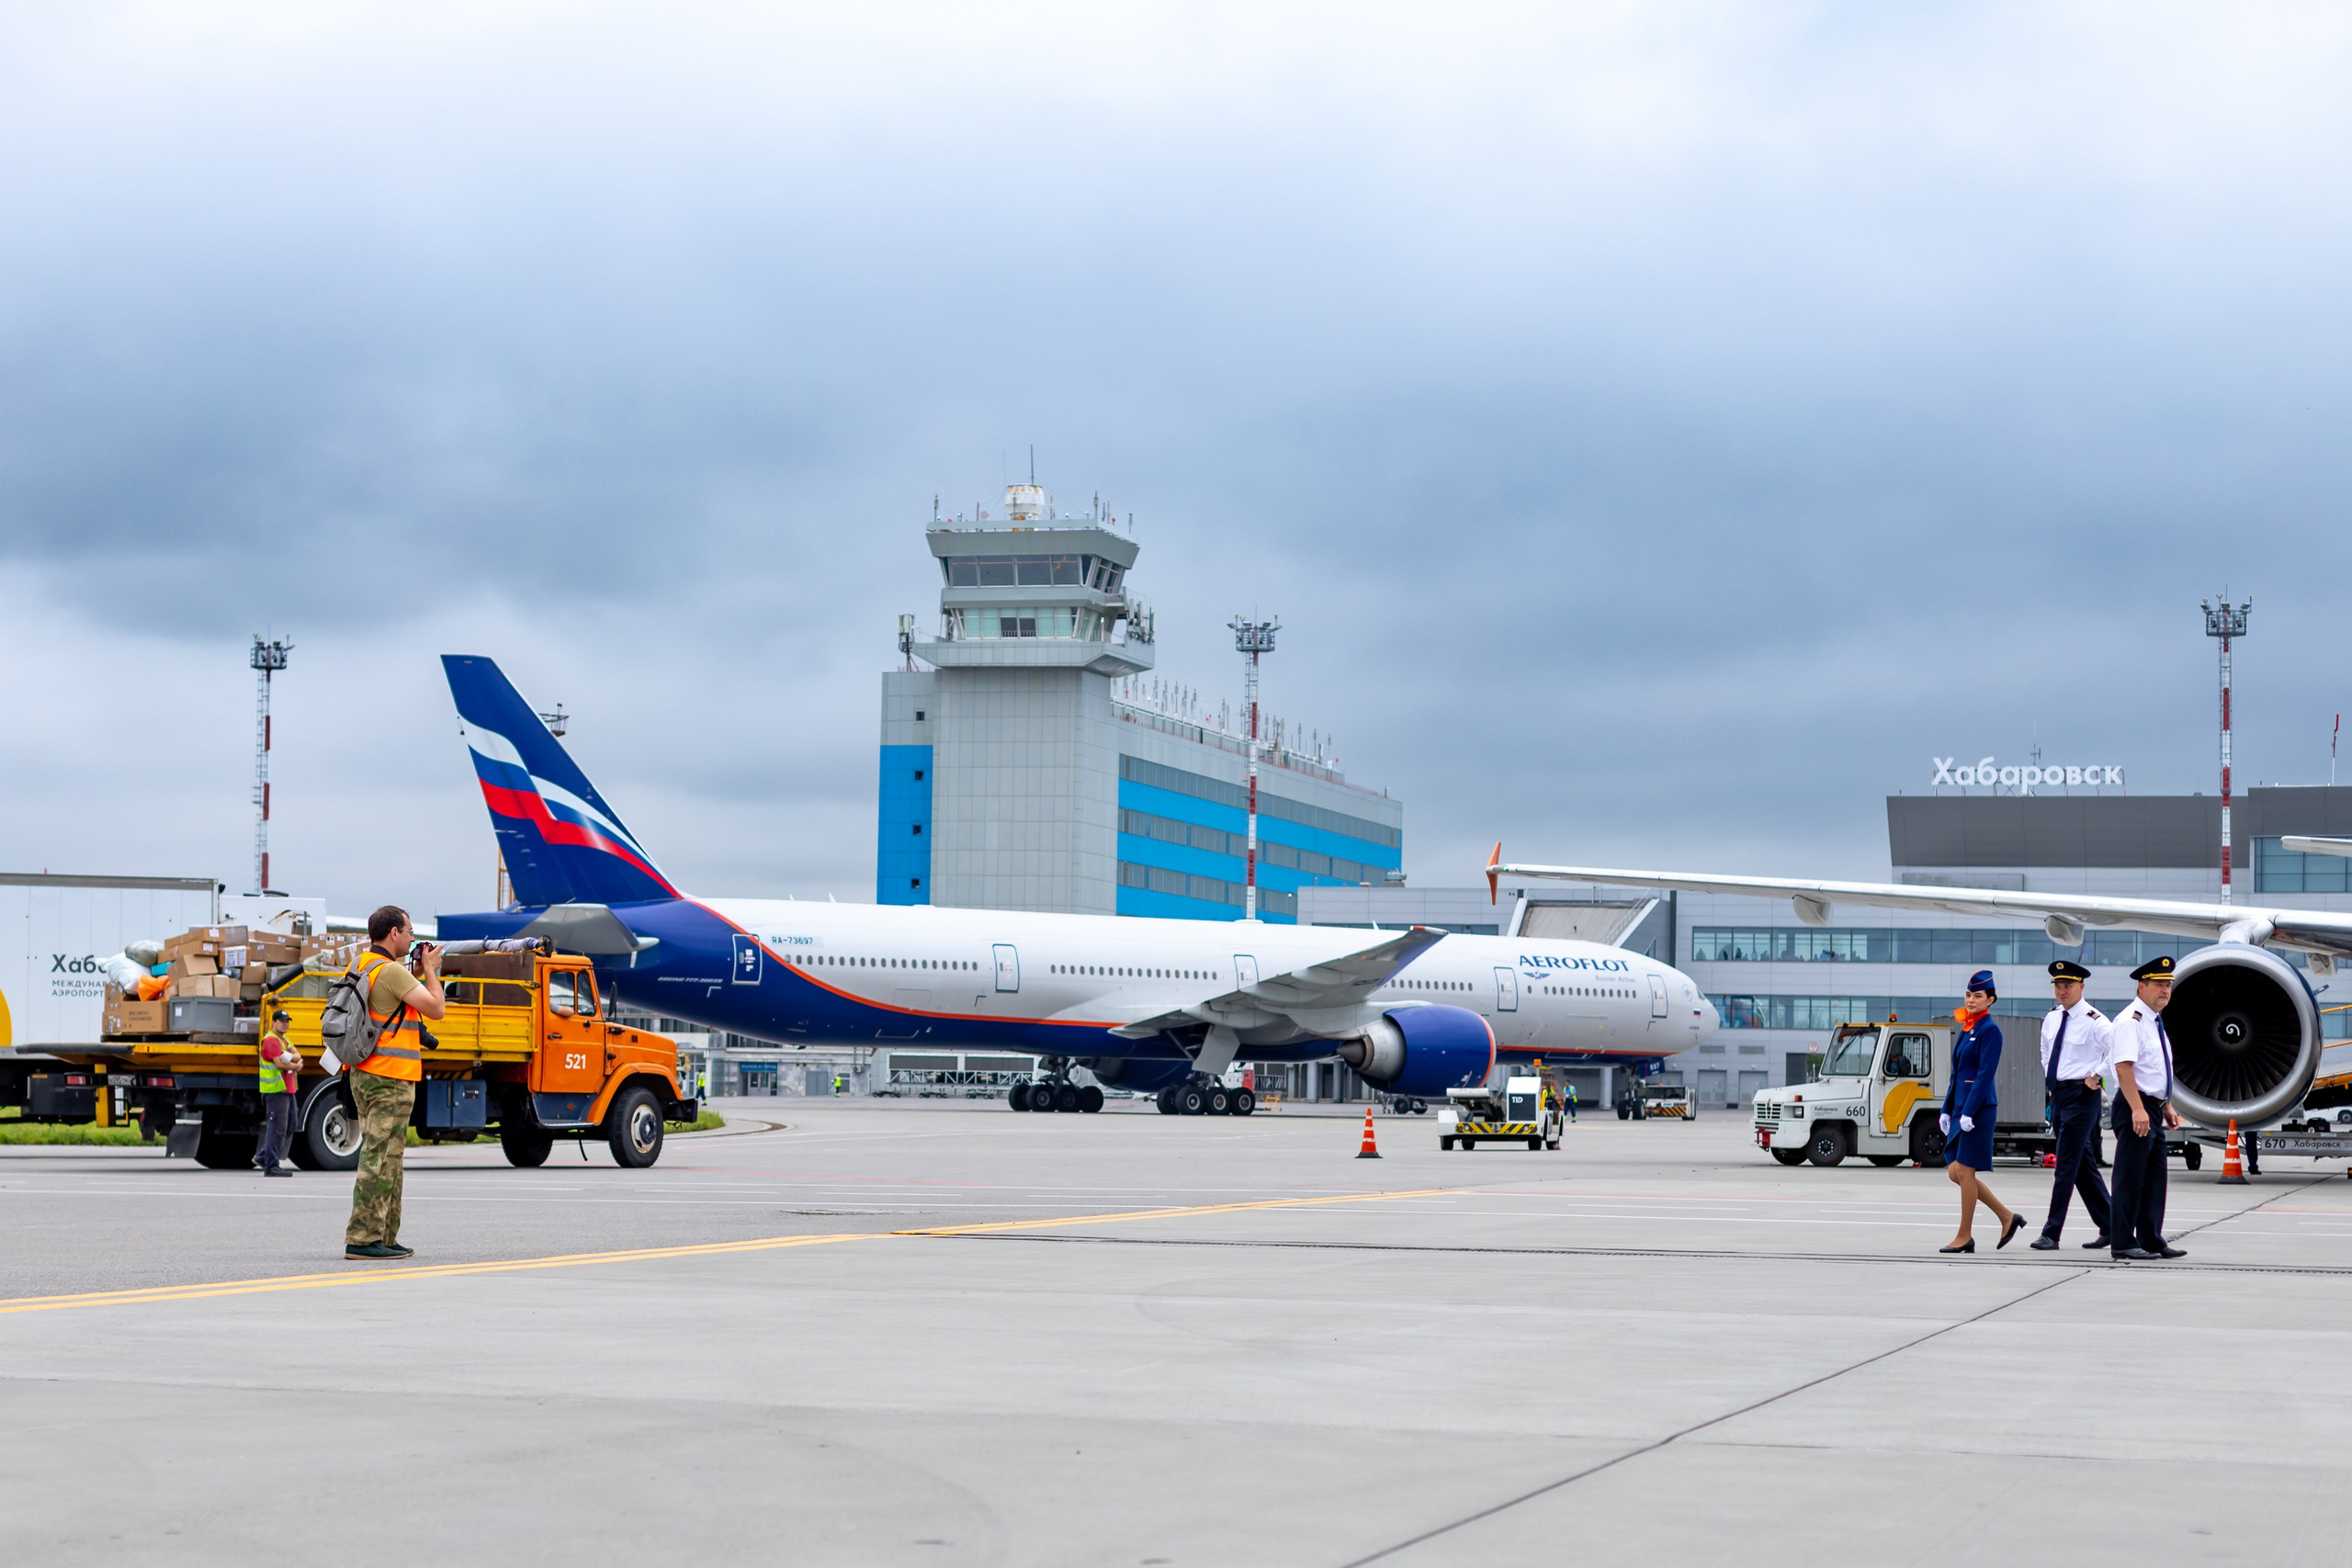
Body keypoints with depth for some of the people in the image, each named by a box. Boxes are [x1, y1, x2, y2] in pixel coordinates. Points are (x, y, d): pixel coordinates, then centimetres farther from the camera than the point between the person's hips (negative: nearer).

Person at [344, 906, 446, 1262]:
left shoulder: (359, 967, 13)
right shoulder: (391, 971, -16)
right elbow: (436, 1008, -16)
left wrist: (419, 973, 18)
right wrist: (430, 971, -1)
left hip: (363, 1075, 10)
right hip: (390, 1079, -10)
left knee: (384, 1157, 15)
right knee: (379, 1158, -10)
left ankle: (384, 1237, 18)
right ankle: (362, 1239, -12)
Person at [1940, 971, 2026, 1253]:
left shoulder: (1990, 1030, -10)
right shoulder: (1965, 1029, 15)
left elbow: (1985, 1074, -16)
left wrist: (1968, 1112, -20)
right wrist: (1947, 1110, 15)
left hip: (1979, 1108, -9)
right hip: (1961, 1107, 9)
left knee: (1964, 1170, -5)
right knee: (1955, 1172, 8)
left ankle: (1964, 1237, 3)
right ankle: (2008, 1218, 18)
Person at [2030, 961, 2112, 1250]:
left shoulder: (2094, 1021, -13)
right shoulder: (2052, 1018, 11)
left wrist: (2096, 1075, -15)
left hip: (2081, 1096, -8)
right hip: (2057, 1094, 8)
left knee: (2066, 1166, -8)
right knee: (2083, 1165, 12)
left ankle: (2051, 1234, -8)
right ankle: (2109, 1227, 21)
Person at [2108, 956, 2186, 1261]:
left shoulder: (2155, 1022, 18)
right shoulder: (2131, 1021, -13)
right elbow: (2124, 1067, -22)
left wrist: (2167, 1107, 22)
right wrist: (2138, 1110, -27)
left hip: (2153, 1110, 10)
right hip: (2135, 1109, -10)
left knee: (2154, 1179, 13)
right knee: (2130, 1179, -7)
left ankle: (2151, 1241, 19)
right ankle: (2122, 1244, -4)